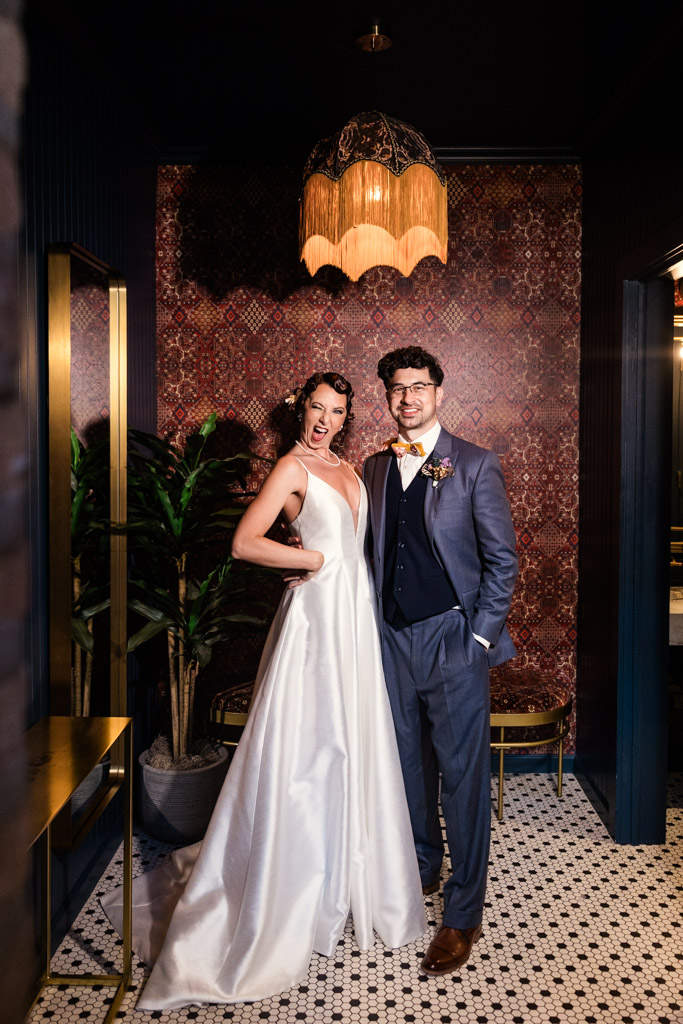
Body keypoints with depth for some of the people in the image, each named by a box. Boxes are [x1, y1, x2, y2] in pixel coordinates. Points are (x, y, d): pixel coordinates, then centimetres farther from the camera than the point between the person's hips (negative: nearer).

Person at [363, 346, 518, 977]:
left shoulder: (475, 465, -5)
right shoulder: (375, 468, 9)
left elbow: (503, 560, -5)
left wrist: (479, 637, -9)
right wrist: (371, 626, 6)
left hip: (453, 640, -4)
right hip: (392, 640, 5)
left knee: (462, 776, 2)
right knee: (409, 765, 17)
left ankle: (464, 914, 16)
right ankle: (422, 870, 39)